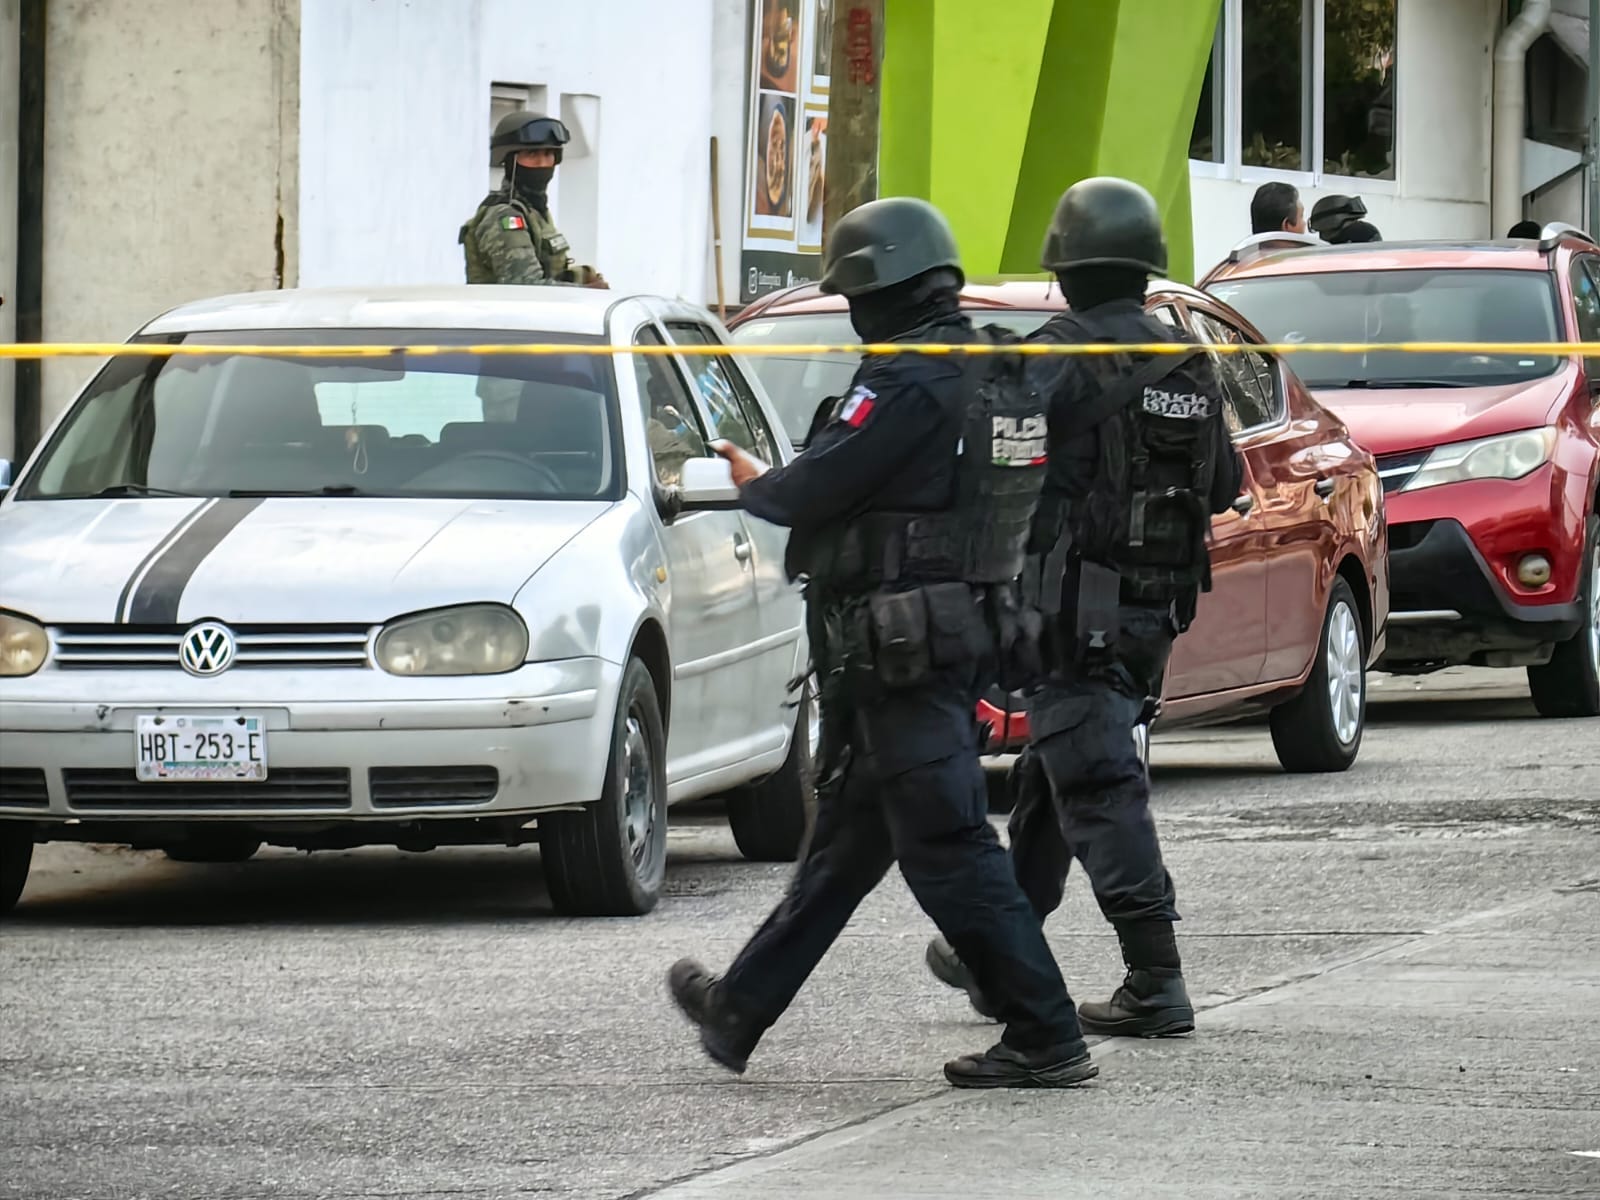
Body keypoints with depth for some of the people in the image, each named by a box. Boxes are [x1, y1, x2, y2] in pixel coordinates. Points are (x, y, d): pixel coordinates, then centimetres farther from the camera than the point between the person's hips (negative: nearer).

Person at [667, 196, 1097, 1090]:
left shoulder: (908, 386, -18)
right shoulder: (1001, 377, 11)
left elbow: (810, 494, -17)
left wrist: (752, 482, 5)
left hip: (898, 646, -10)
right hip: (961, 634, 10)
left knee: (949, 850, -7)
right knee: (845, 841, 17)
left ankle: (1048, 1040, -8)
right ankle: (741, 1009, 29)